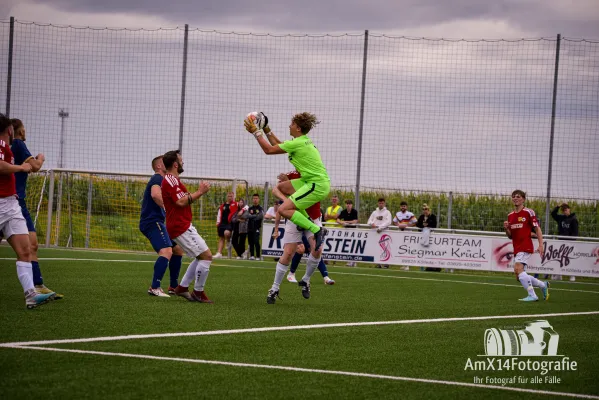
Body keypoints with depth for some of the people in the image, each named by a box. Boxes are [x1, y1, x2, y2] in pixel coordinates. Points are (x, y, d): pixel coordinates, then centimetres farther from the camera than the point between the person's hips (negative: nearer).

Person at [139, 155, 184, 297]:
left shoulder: (159, 179, 24)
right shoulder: (158, 178, -8)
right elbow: (155, 195, -28)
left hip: (157, 222, 11)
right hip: (152, 221, -11)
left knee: (178, 250, 19)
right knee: (166, 251, -27)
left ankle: (173, 287, 24)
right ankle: (154, 288, -32)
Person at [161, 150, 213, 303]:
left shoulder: (171, 180, 20)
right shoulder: (171, 180, -15)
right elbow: (181, 202, -24)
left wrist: (199, 192, 11)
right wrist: (200, 192, -17)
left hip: (182, 226, 11)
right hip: (181, 227, -11)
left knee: (202, 257, 18)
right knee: (206, 256, -12)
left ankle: (182, 287, 16)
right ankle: (198, 292, -6)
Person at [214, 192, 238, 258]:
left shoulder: (235, 204, 1)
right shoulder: (223, 205, 14)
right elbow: (219, 213, 20)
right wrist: (218, 222, 9)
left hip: (230, 223, -5)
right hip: (222, 223, 5)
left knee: (226, 233, -32)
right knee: (221, 238, 7)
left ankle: (228, 242, 2)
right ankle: (219, 253, 11)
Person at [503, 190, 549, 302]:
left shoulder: (529, 212, -3)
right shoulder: (510, 216, 16)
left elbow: (537, 229, -3)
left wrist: (541, 245, -12)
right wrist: (506, 228, -1)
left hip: (526, 247, -8)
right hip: (516, 249, 8)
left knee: (518, 268, -26)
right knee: (520, 276, 6)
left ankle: (532, 295, -21)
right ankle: (543, 285, 26)